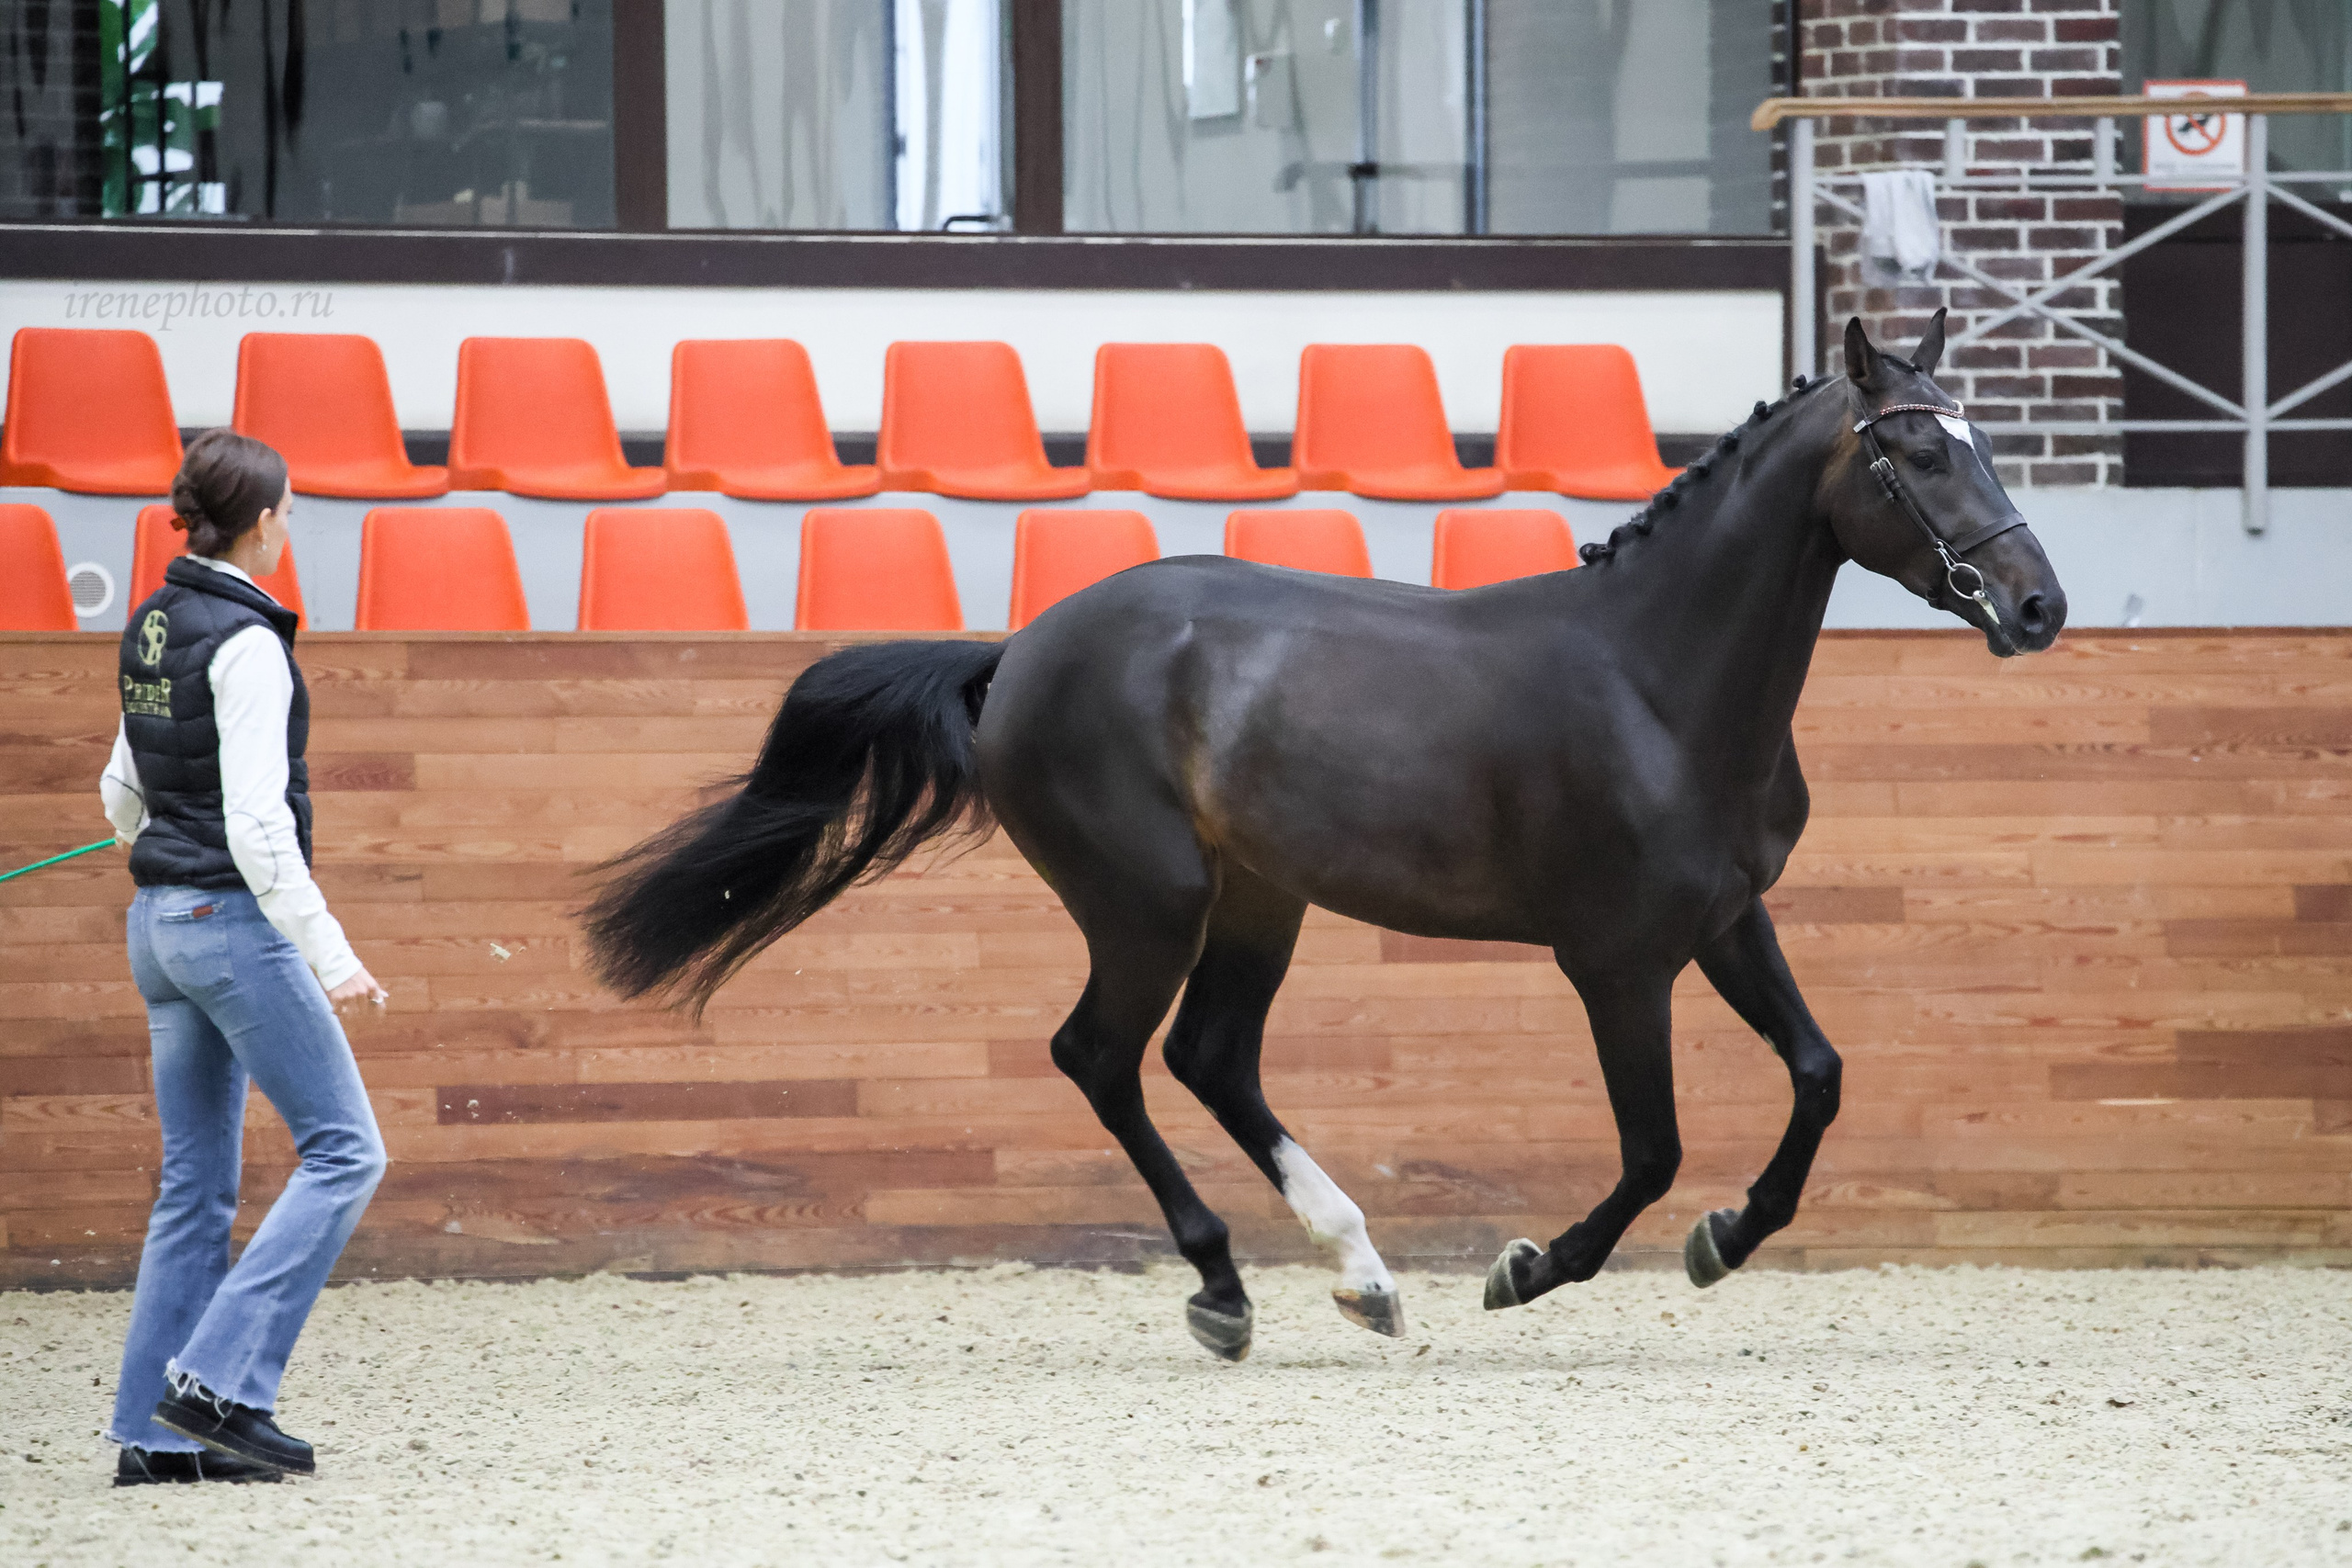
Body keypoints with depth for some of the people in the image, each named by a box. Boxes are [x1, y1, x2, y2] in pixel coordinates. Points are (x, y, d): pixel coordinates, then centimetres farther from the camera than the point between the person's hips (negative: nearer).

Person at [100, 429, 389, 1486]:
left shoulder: (152, 626, 10)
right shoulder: (243, 642, -16)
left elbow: (123, 793, 20)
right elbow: (256, 823, -22)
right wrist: (329, 957, -22)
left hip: (160, 921, 9)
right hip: (236, 923, -9)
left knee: (197, 1181, 10)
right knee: (343, 1149, -3)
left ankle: (155, 1433, 8)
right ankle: (219, 1380, -11)